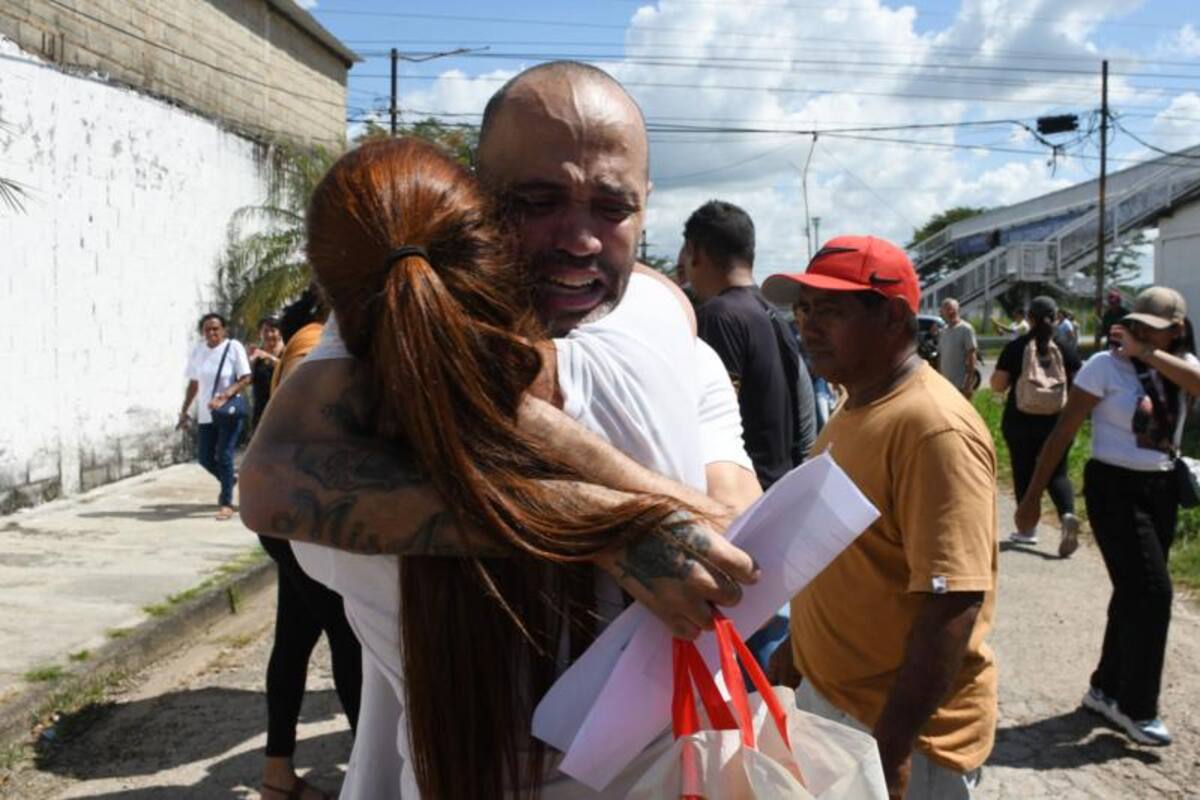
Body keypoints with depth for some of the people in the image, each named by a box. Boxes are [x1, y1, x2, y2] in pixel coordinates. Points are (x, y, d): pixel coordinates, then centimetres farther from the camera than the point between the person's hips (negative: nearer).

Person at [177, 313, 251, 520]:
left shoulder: (233, 347, -7)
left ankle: (226, 503, 3)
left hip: (229, 411, -5)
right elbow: (193, 384, 14)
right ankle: (230, 477, 37)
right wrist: (184, 411, 12)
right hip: (206, 412, 5)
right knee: (204, 457, 8)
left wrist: (224, 396, -22)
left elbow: (245, 379, -9)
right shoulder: (198, 351, 6)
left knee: (224, 455, -7)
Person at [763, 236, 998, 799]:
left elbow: (953, 605, -26)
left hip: (899, 730, -8)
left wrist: (888, 754, -25)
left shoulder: (934, 429, -23)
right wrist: (800, 644, 19)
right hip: (824, 701, 8)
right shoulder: (854, 407, 5)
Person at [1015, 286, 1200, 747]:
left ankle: (1106, 689, 28)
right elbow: (1062, 433, -11)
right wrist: (1033, 497, -12)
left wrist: (1145, 352, -23)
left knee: (1135, 593, 13)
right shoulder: (1105, 365, -11)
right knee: (1152, 592, -9)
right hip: (1115, 488, -6)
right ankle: (1136, 708, 5)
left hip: (1162, 490, 6)